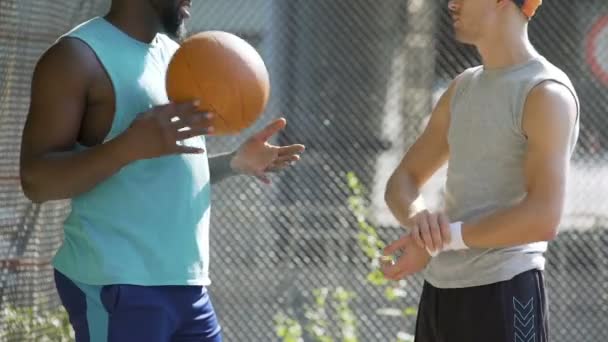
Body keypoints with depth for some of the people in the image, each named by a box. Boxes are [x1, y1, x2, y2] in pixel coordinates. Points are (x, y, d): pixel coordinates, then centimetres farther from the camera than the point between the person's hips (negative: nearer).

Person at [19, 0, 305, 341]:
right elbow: (36, 179, -15)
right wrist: (130, 145, -28)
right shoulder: (78, 56, -8)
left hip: (186, 282, 8)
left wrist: (236, 162, 8)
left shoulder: (174, 54, 17)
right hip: (116, 286, -8)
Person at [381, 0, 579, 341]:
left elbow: (543, 219, -21)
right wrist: (418, 218, -9)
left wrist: (444, 239, -17)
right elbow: (403, 180, 15)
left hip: (503, 295, -8)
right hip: (440, 291, 8)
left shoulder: (545, 93, -10)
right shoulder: (464, 87, 16)